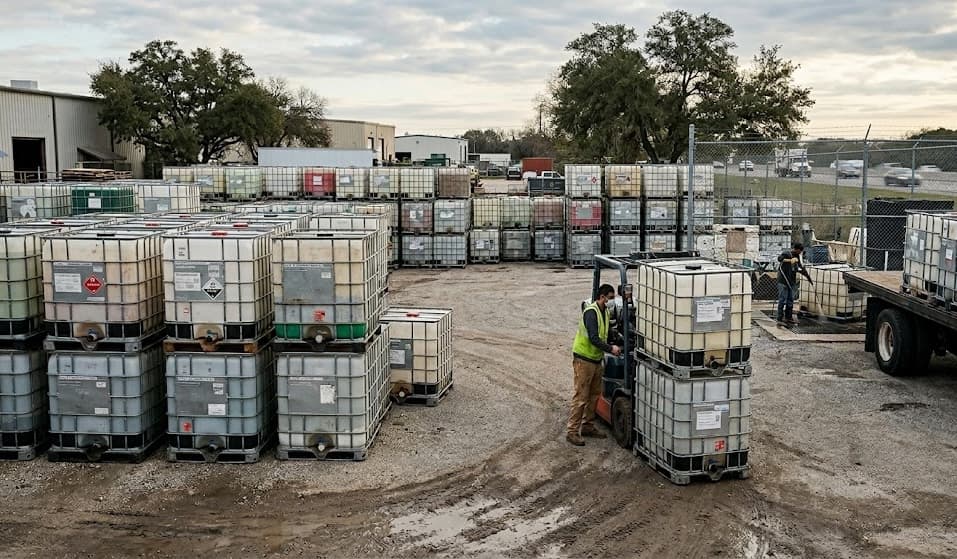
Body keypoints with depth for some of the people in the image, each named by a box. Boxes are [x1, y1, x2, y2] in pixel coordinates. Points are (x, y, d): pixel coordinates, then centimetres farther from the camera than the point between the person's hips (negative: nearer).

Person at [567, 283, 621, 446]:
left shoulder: (605, 312, 9)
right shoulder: (591, 312, -20)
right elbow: (594, 339, -26)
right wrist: (610, 348, -25)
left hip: (596, 359, 9)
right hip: (584, 359, -9)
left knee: (594, 395, 15)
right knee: (581, 397, -7)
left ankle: (587, 426, 26)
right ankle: (572, 432, -3)